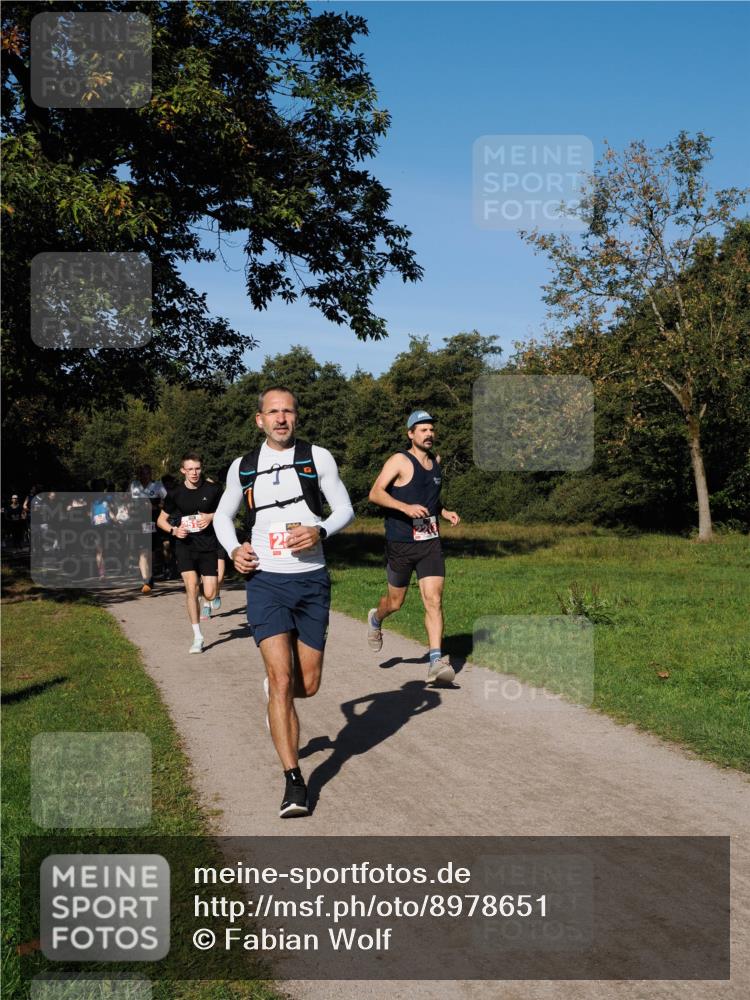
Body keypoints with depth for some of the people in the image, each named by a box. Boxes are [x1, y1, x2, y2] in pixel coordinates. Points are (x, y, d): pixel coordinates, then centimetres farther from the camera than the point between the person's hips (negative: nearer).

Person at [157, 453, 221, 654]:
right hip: (185, 546, 0)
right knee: (191, 587, -17)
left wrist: (212, 517, -11)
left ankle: (206, 603, 38)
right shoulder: (175, 494, 0)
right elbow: (161, 520, 11)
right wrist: (174, 530, -9)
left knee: (209, 594, -4)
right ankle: (197, 637, -6)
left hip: (208, 547, 0)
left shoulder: (212, 490, -2)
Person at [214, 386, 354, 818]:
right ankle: (294, 782, -8)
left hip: (311, 580, 1)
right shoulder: (242, 467, 7)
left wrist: (319, 531, -16)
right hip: (265, 582, 0)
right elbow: (223, 516, 20)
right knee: (281, 679, -13)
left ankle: (275, 691, 45)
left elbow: (345, 509, 5)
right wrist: (234, 549, 0)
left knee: (307, 685, 7)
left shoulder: (317, 457, 2)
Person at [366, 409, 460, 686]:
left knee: (433, 600, -10)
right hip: (400, 543, -4)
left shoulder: (436, 460, 11)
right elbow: (375, 493, -17)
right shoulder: (400, 461, -9)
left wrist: (444, 512, 9)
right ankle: (376, 618, 47)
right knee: (395, 601, 12)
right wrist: (406, 507, -29)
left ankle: (436, 662, -13)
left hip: (430, 542, 4)